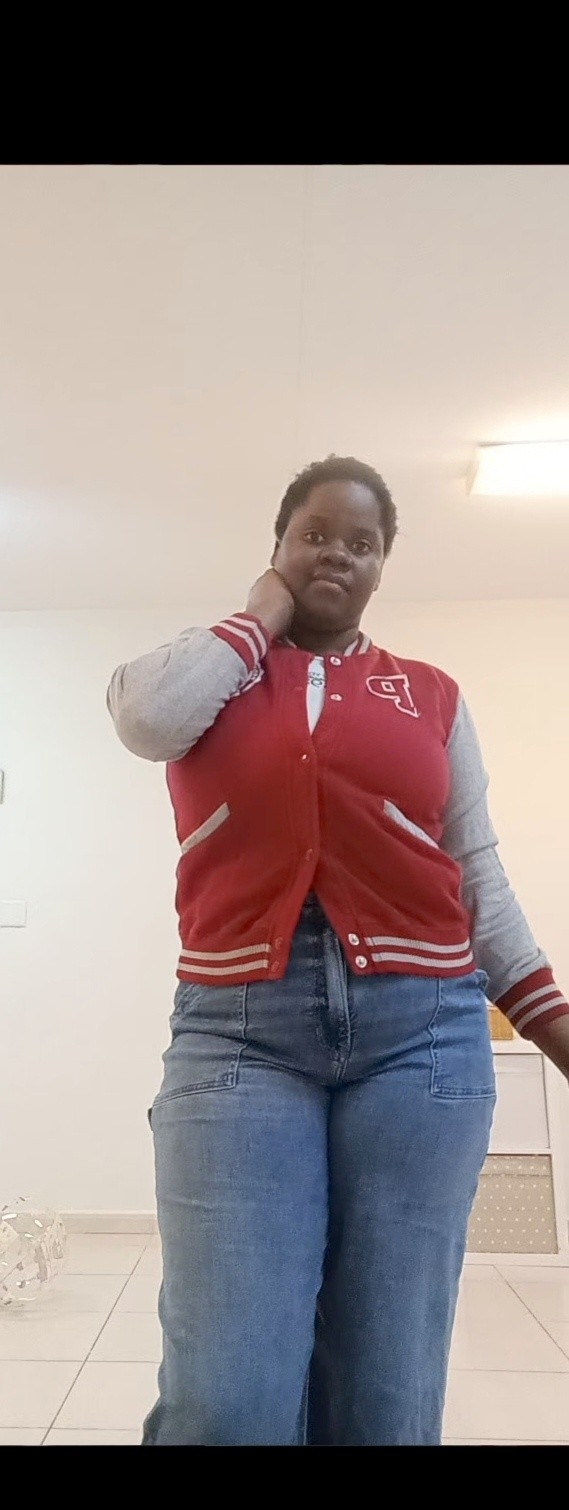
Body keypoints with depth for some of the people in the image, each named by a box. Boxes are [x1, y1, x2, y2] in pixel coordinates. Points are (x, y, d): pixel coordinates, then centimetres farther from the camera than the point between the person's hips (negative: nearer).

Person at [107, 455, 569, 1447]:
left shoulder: (431, 695, 13)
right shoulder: (209, 670, 12)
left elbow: (480, 881, 13)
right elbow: (144, 719, -12)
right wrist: (263, 616, 3)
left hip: (422, 1030, 1)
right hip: (237, 1031, -1)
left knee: (386, 1398, 7)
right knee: (227, 1400, -8)